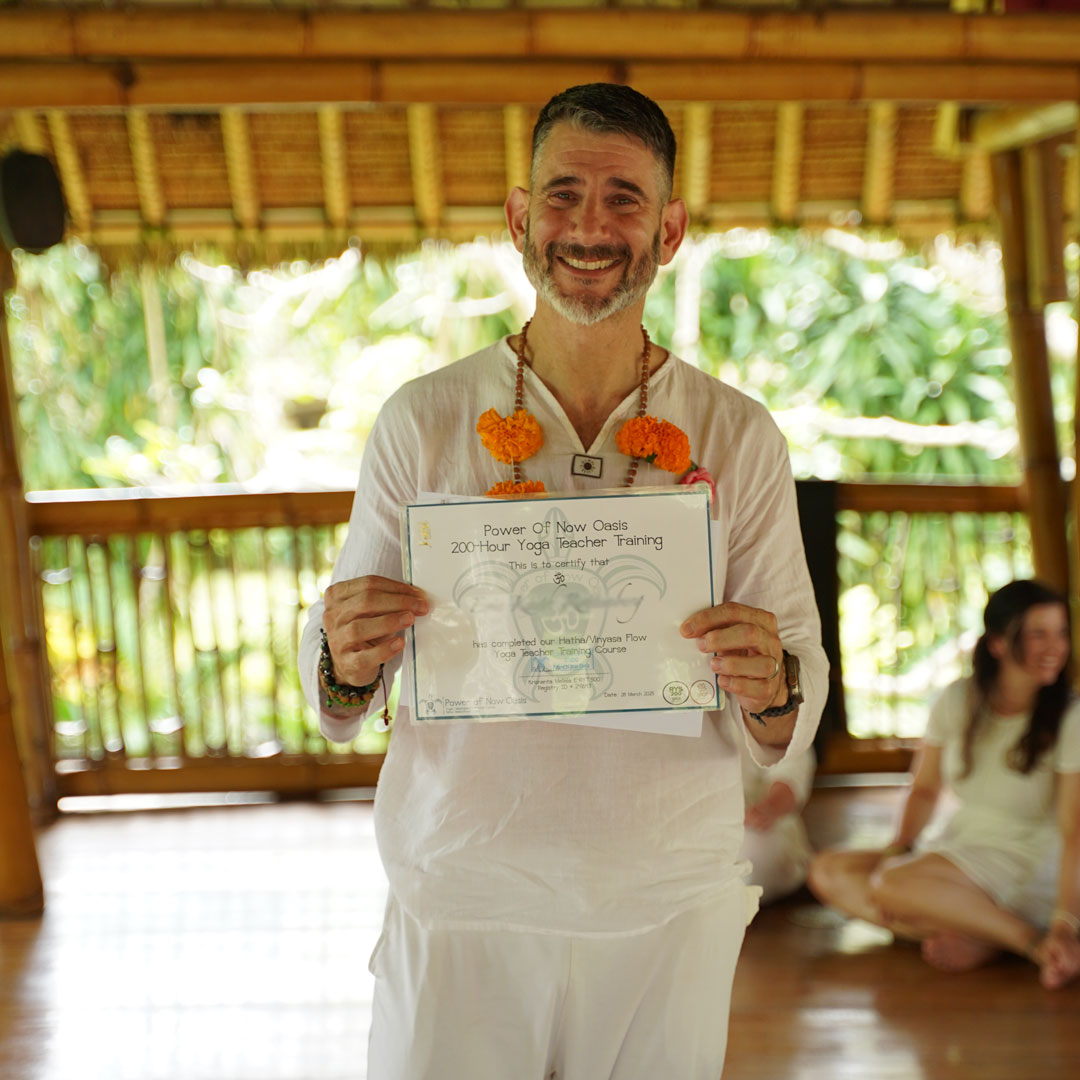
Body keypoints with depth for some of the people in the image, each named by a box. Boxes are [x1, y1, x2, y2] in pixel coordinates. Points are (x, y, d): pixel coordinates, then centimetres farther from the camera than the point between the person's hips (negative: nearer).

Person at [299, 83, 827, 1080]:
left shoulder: (740, 437, -1)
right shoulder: (420, 422, -2)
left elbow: (789, 729, 2)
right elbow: (333, 690, 4)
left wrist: (769, 689, -21)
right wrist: (348, 664, -19)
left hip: (670, 911, 1)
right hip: (458, 905, 0)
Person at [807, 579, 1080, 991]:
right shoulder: (957, 701, -2)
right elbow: (925, 788, 9)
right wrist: (898, 849, -7)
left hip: (1022, 866, -7)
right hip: (954, 846, 7)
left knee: (891, 884, -30)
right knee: (827, 871, -8)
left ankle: (1033, 940, -20)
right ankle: (972, 936, -21)